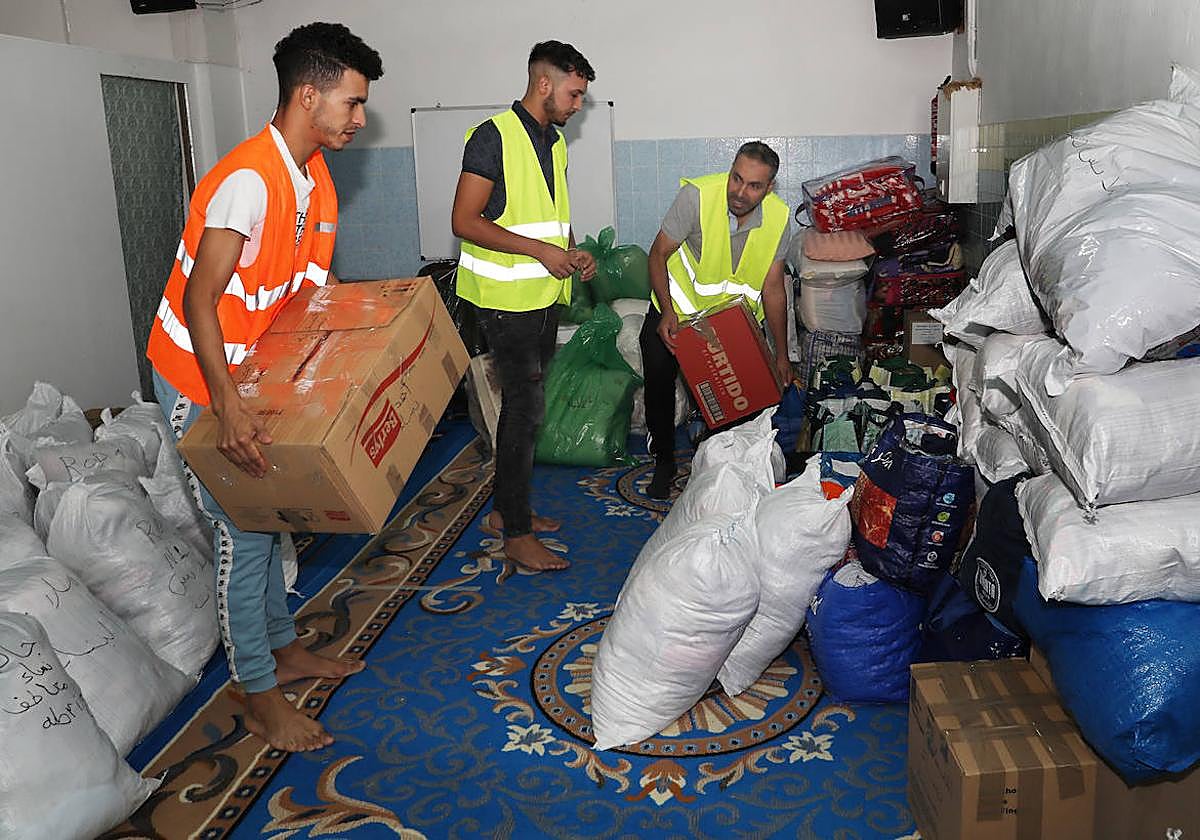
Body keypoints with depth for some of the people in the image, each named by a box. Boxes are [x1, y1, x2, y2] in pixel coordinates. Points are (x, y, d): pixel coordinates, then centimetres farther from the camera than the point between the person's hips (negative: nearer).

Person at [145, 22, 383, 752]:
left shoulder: (314, 174, 2)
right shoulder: (249, 179, -27)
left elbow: (313, 285, 11)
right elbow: (198, 298, -31)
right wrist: (228, 406, -39)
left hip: (257, 369, 9)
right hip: (202, 378, -9)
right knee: (244, 529, -2)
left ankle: (284, 647, 34)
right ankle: (261, 698, 12)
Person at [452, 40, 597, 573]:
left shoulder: (554, 142, 14)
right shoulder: (494, 137, -12)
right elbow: (464, 221, -17)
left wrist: (572, 252, 5)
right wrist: (540, 250, -21)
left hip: (544, 295, 9)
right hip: (507, 300, -8)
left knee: (524, 404, 14)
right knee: (525, 407, -7)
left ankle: (507, 507, 28)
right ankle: (517, 535, 3)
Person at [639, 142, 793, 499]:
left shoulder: (779, 218, -16)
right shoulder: (697, 195, -27)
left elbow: (772, 287, -6)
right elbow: (659, 254, -18)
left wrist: (781, 354, -3)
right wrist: (667, 312, -30)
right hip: (676, 309, -2)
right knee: (658, 384, -2)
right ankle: (664, 462, 19)